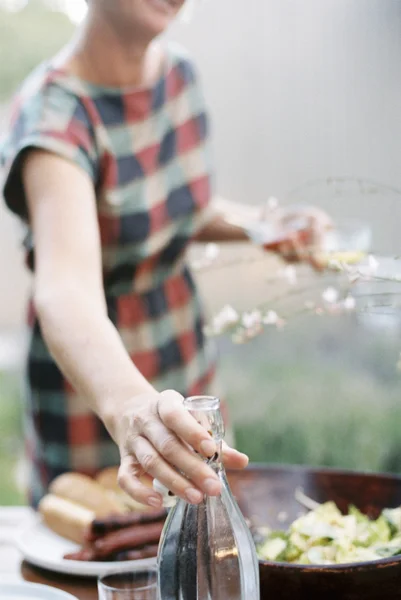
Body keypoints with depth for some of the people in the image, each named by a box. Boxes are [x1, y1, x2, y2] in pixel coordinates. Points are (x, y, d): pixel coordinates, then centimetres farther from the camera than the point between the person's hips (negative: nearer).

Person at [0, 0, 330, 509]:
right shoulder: (51, 111, -25)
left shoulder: (180, 71, -2)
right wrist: (126, 402, -60)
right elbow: (65, 290, -42)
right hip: (94, 388, -6)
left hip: (190, 366, 7)